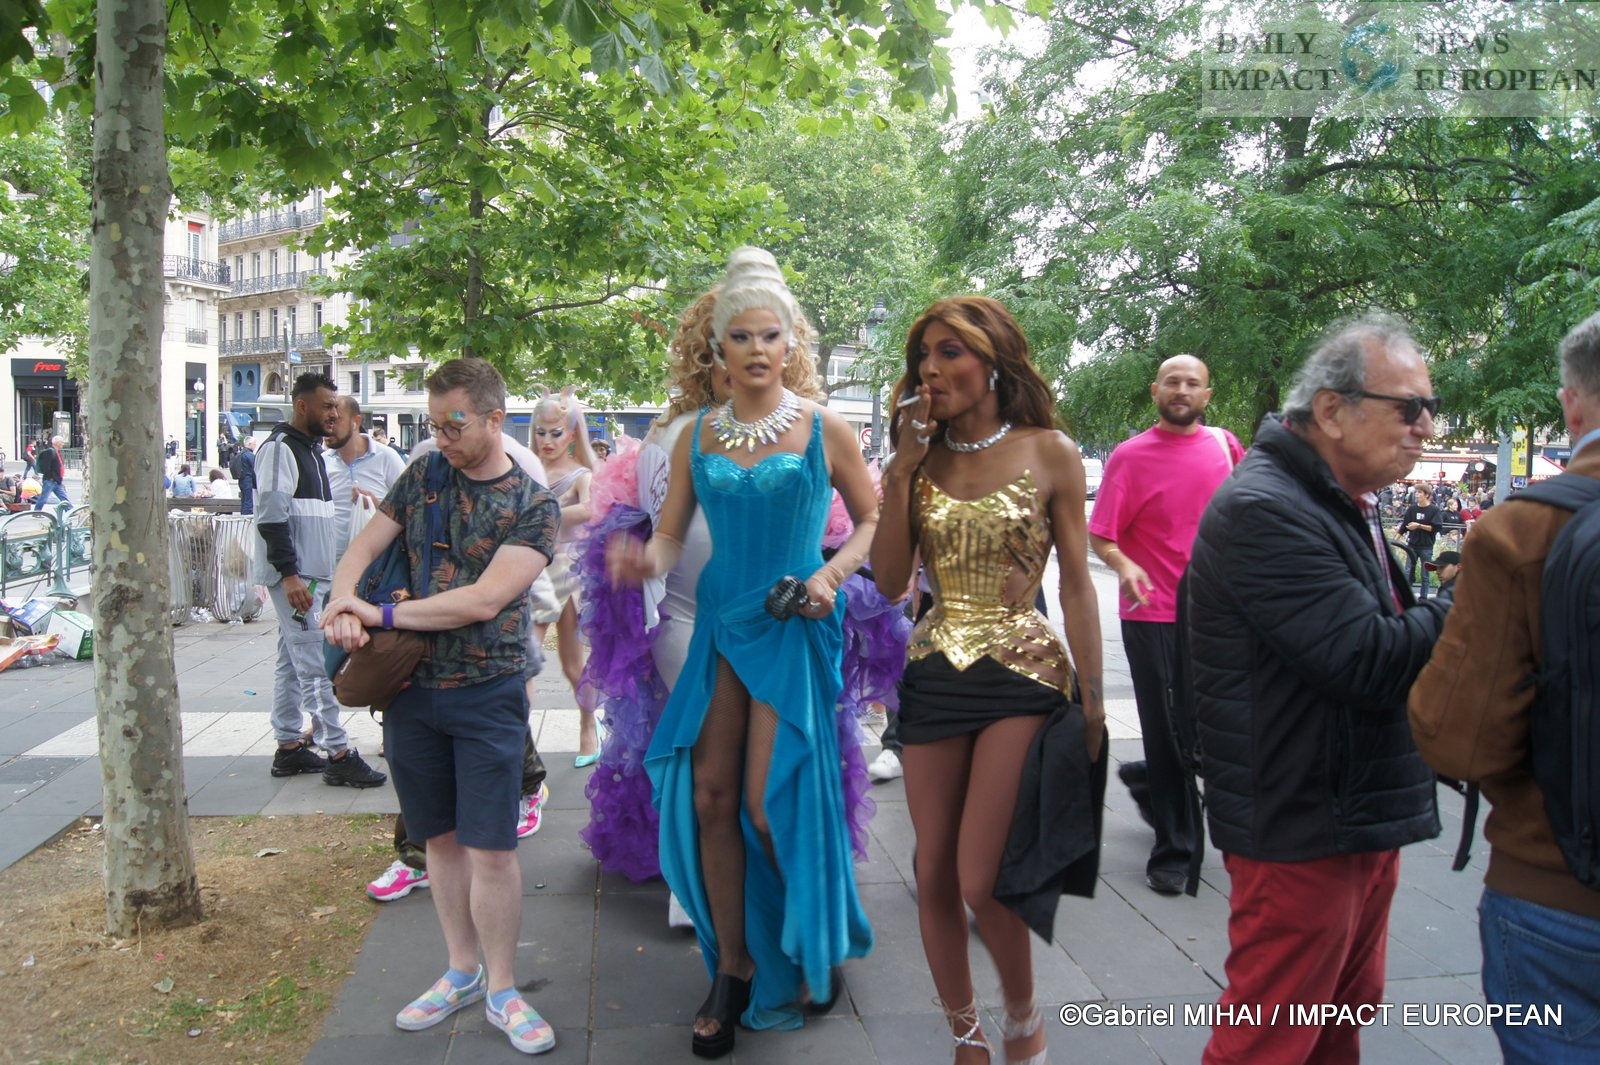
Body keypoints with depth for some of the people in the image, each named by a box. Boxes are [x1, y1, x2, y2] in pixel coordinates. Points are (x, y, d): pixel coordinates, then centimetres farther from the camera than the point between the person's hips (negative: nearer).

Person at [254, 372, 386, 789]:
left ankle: (289, 747, 20)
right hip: (294, 577, -10)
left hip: (311, 574, 10)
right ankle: (338, 754, -7)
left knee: (293, 662, 13)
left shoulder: (309, 450, 18)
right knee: (316, 665, -9)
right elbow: (271, 516, -19)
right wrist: (289, 574, -24)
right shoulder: (280, 448, -11)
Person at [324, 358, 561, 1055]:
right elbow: (364, 547, 7)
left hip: (487, 695, -4)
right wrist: (343, 604, -14)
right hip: (411, 688, 4)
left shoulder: (534, 507, -9)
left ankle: (500, 989, 16)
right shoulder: (422, 475, 5)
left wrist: (384, 615, -17)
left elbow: (483, 600, -18)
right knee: (440, 838, 14)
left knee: (491, 847, -2)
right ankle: (461, 972, 30)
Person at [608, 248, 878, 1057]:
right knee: (708, 796, 3)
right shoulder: (697, 437, 6)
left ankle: (814, 953, 23)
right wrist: (647, 560, -17)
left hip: (794, 628, -4)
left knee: (769, 802, -6)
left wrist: (832, 573, -13)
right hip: (721, 623, 4)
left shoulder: (825, 430, -3)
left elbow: (872, 520, 5)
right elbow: (669, 537, 6)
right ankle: (733, 969, 21)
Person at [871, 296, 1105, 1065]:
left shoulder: (1049, 452, -4)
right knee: (934, 877, 9)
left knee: (981, 880, -9)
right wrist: (902, 467, -7)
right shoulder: (923, 458, 5)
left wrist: (1092, 700, -5)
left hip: (1023, 677, -4)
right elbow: (889, 582, -1)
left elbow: (1076, 584, -2)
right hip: (934, 678, 4)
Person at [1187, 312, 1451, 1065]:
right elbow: (1369, 662, -25)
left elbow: (1384, 633, 14)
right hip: (1301, 831, -10)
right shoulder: (1262, 509, -21)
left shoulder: (1346, 506, 14)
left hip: (1365, 817, 10)